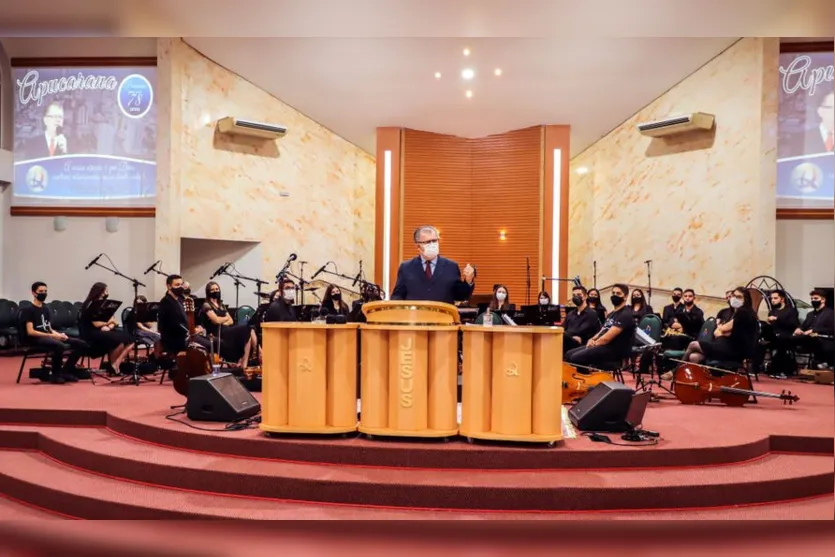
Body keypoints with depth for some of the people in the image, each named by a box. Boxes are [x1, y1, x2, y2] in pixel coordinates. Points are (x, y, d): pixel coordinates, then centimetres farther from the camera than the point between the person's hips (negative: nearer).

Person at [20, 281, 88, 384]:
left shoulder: (45, 309, 19)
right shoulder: (28, 310, -6)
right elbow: (30, 332, -15)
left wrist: (58, 334, -1)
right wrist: (51, 335, -20)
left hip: (48, 336, 8)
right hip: (36, 339, -8)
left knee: (82, 344, -7)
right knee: (60, 346, -39)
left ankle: (66, 371, -1)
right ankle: (55, 374, -19)